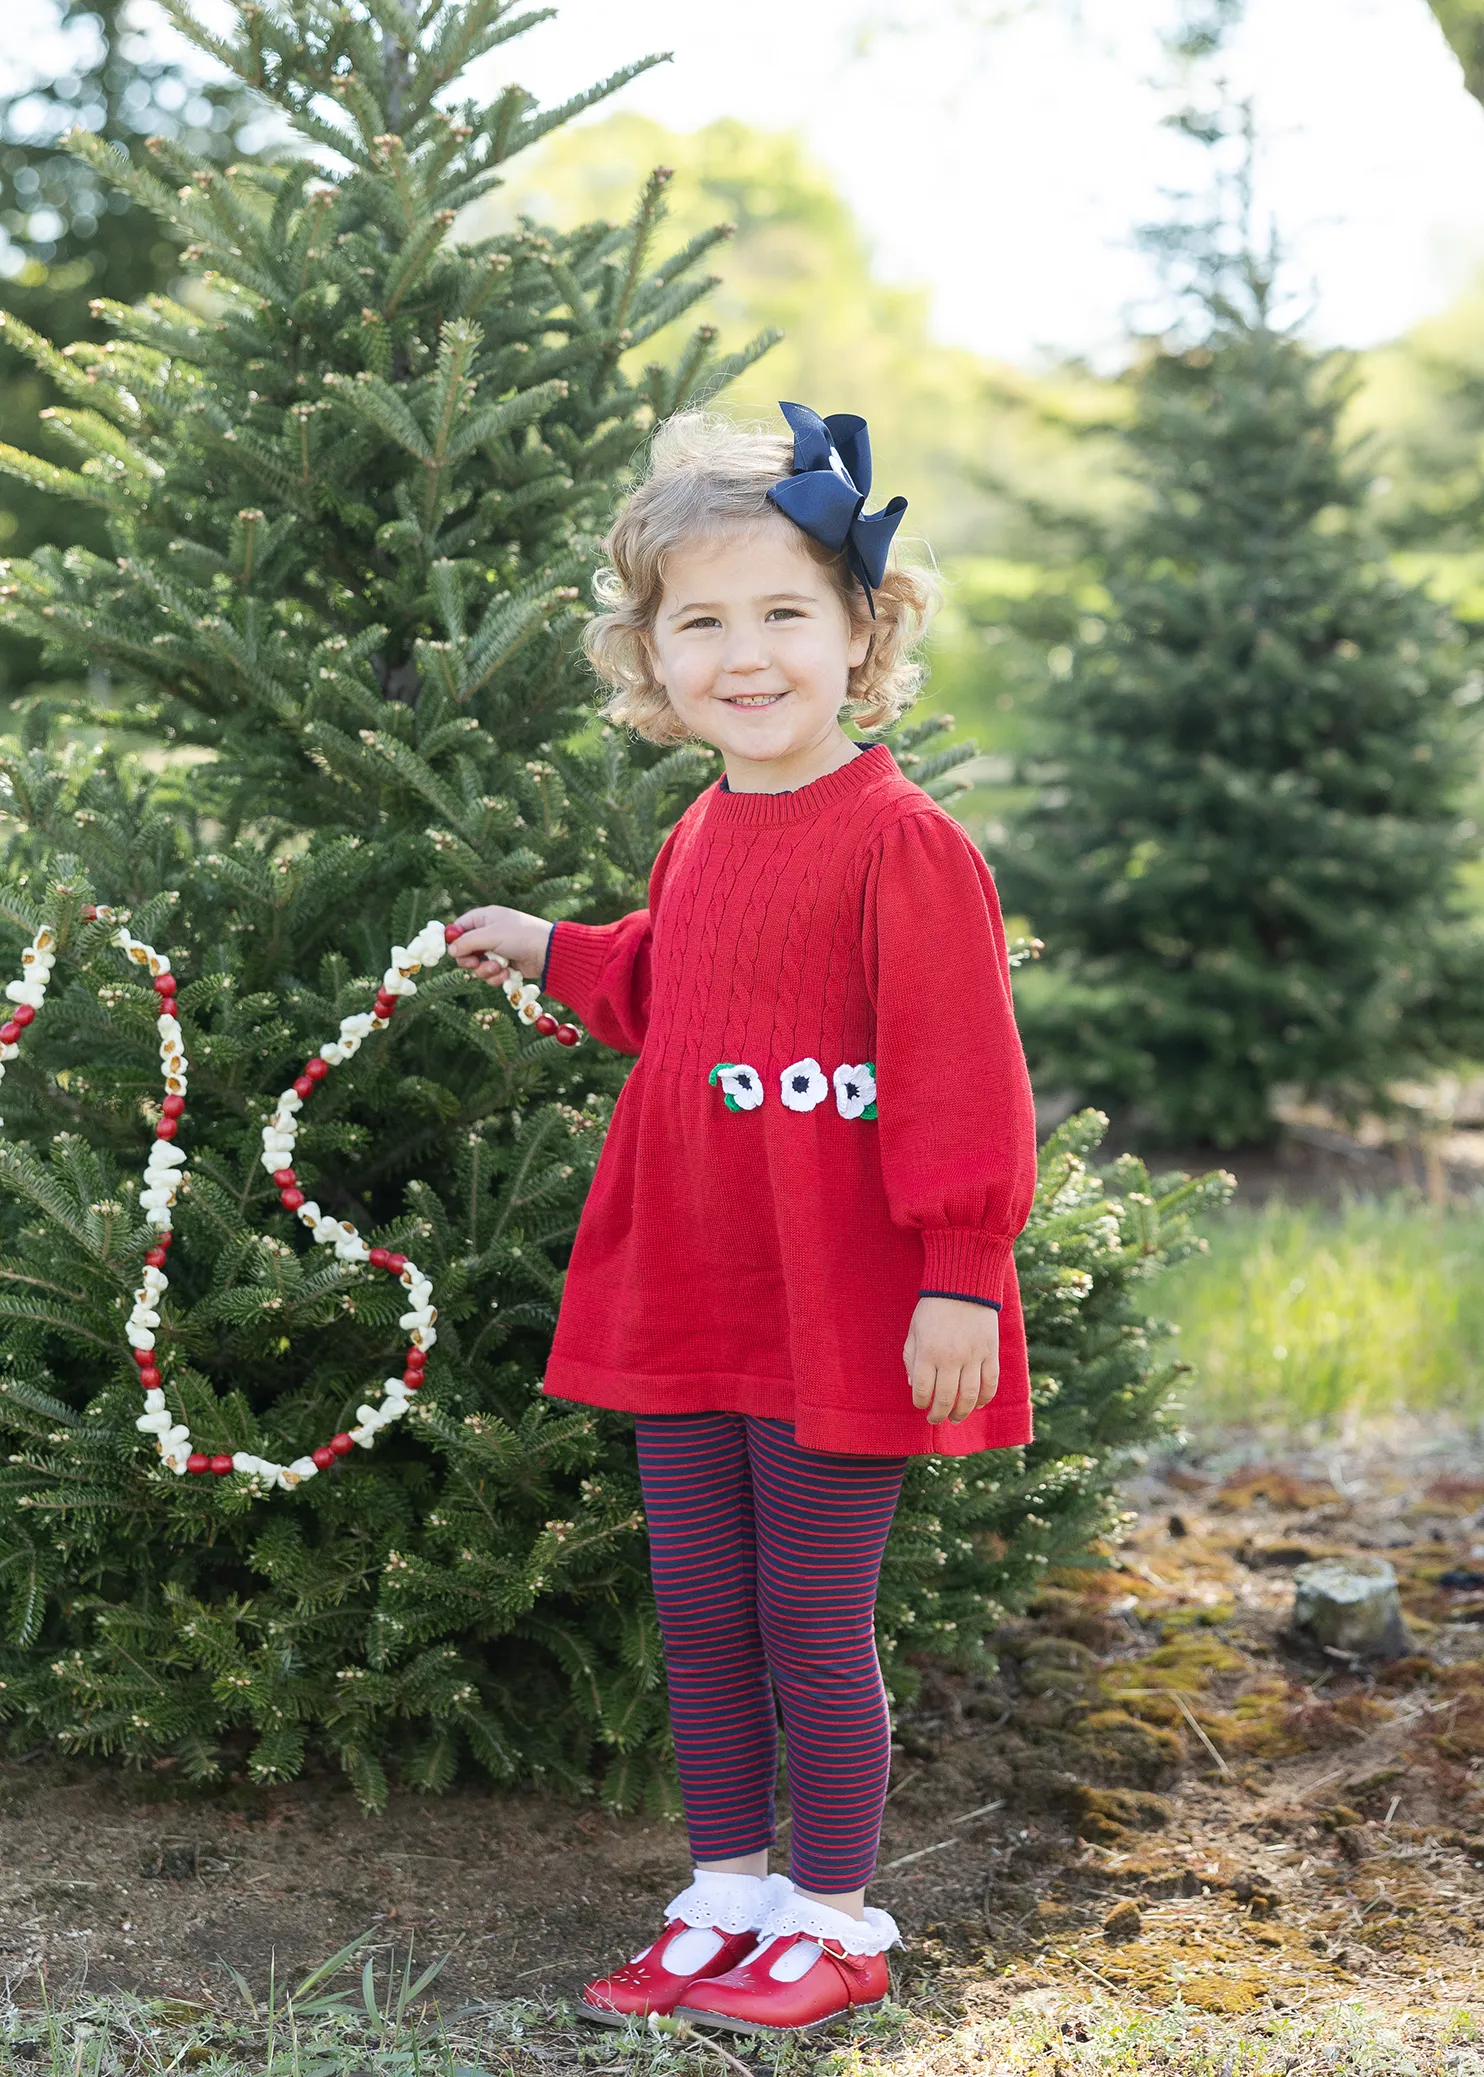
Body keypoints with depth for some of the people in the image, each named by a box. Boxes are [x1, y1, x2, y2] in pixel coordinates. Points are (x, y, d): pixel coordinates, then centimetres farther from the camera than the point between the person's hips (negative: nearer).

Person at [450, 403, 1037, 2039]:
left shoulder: (900, 842, -16)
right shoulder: (699, 840, 8)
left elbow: (959, 1073, -17)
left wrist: (961, 1275, -19)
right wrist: (557, 954, 22)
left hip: (836, 1313, -7)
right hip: (685, 1295, 8)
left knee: (812, 1631, 5)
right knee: (696, 1616, 16)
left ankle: (834, 1919, 23)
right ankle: (727, 1890, 32)